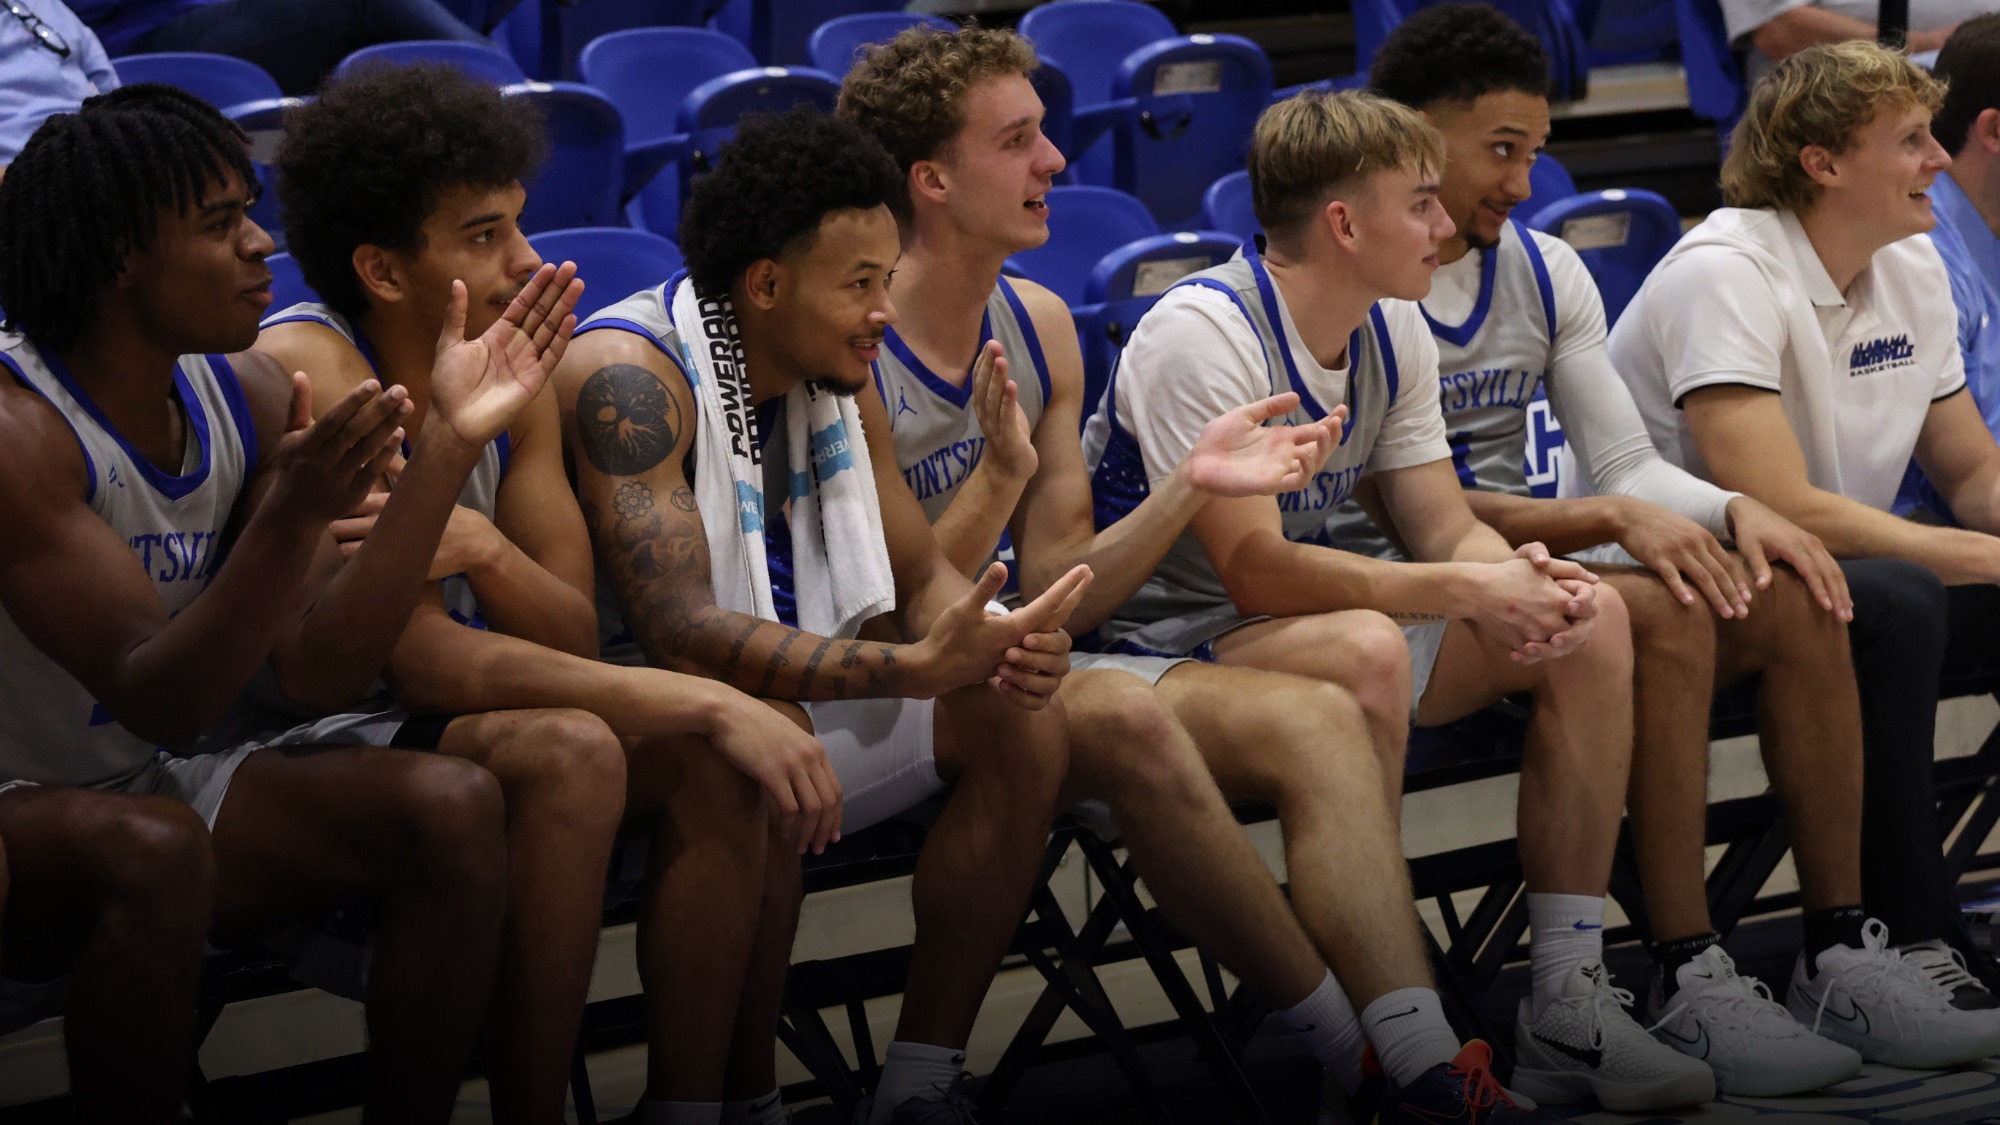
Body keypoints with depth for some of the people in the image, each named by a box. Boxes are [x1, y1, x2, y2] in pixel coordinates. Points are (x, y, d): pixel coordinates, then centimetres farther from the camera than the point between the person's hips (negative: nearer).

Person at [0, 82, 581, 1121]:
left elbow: (318, 672, -7)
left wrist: (450, 443, -14)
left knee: (452, 804, -16)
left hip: (154, 787, 7)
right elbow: (155, 701, -25)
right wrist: (293, 519, -40)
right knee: (154, 846, -39)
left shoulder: (245, 396, 0)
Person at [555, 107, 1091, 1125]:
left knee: (1022, 721, -11)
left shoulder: (838, 376, 4)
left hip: (803, 688, 8)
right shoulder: (632, 378, -21)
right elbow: (680, 632, -31)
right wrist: (917, 667, -39)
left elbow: (920, 573, 6)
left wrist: (995, 641, -20)